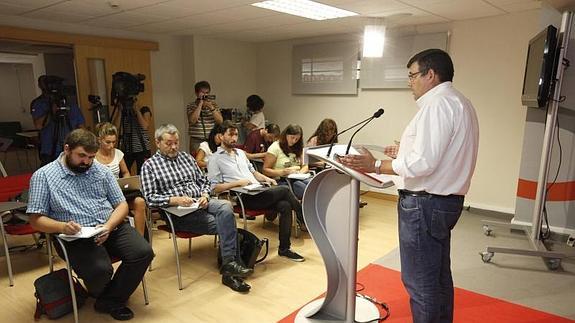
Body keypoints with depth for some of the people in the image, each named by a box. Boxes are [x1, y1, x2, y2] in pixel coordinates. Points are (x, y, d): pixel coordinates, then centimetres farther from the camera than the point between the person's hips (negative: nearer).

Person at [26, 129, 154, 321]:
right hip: (75, 237, -3)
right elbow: (36, 220, -1)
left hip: (111, 228, 4)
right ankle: (102, 295, 9)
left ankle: (110, 301, 1)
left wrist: (109, 226, -11)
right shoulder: (43, 176, 1)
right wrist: (62, 227, -22)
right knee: (100, 269, -30)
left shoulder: (102, 171, 10)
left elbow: (121, 205, 9)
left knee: (143, 252, -20)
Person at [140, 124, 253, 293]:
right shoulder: (149, 165, 5)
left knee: (225, 206, -31)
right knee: (227, 224, -25)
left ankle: (229, 266, -27)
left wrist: (205, 195, -3)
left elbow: (204, 181, 20)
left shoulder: (186, 157, 20)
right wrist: (175, 200, -20)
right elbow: (150, 197, -4)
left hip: (200, 203, 5)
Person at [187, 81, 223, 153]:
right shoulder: (190, 106, 5)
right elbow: (193, 120, -14)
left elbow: (220, 121, -1)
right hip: (196, 141, -2)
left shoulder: (213, 104, 10)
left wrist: (211, 108, -13)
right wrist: (200, 104, -11)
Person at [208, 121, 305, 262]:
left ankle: (284, 248, -11)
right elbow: (215, 187, -5)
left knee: (285, 205, -19)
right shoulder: (215, 159, 2)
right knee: (284, 190, -20)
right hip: (243, 198, -7)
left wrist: (265, 178, 9)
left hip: (257, 192, 7)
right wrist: (238, 183, -16)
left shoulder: (240, 153, 25)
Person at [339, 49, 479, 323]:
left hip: (425, 203, -11)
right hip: (446, 200, 11)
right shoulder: (460, 103, 15)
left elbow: (423, 164, -23)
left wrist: (375, 166, -17)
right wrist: (406, 152, 20)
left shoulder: (437, 104, -17)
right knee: (439, 277, 21)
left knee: (420, 283, 1)